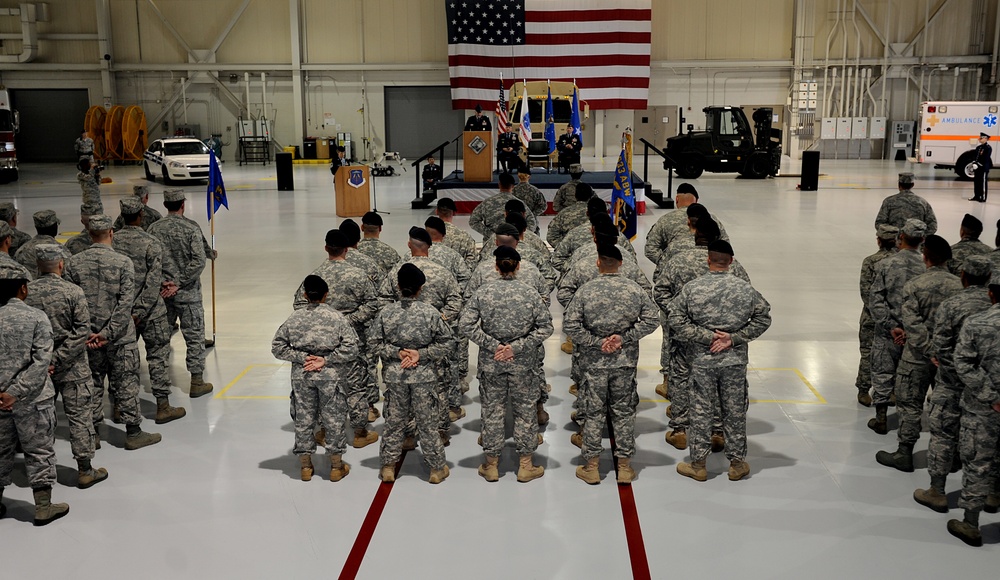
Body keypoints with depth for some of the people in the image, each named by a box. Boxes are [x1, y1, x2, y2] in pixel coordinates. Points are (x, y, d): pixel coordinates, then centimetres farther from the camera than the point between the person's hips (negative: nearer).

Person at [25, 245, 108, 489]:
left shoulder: (26, 292, -5)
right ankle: (85, 470, 13)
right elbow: (81, 331, -17)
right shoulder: (73, 292, -13)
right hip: (72, 368, -3)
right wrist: (58, 360, -14)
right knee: (80, 416, 6)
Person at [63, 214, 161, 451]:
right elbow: (125, 303, -16)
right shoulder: (123, 262, -11)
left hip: (88, 336, 3)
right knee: (126, 382, 6)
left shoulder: (73, 263, -2)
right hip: (121, 336, -3)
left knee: (92, 383, 14)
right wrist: (108, 333, -13)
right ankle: (133, 433, 14)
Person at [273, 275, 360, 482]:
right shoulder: (338, 318, -9)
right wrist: (325, 360, -11)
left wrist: (302, 358, -5)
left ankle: (305, 465, 24)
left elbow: (278, 347, -2)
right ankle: (336, 465, 20)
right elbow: (350, 349, -15)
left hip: (302, 375, 2)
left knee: (303, 419, 14)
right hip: (331, 375, -2)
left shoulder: (294, 319, -3)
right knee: (333, 419, 10)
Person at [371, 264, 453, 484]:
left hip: (394, 375, 2)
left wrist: (396, 353, -7)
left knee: (394, 420, 15)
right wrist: (422, 354, -10)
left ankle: (388, 466, 24)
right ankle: (437, 468, 20)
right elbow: (446, 343, -10)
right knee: (427, 422, 9)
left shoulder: (386, 313, -7)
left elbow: (374, 342, -5)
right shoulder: (431, 313, -12)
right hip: (423, 376, -1)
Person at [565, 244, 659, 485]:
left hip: (594, 363, -1)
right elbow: (652, 319, -5)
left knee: (593, 413, 9)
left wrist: (596, 343, -9)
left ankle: (591, 466, 18)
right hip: (625, 362, 1)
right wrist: (625, 338, -7)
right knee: (624, 412, 12)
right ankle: (625, 466, 20)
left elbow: (570, 325, -14)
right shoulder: (634, 289, -4)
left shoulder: (586, 290, -10)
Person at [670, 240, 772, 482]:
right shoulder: (745, 288, -4)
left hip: (702, 360, -1)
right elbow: (763, 318, 0)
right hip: (735, 361, 2)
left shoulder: (692, 288, -10)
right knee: (735, 411, 13)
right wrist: (733, 338, -5)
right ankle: (737, 464, 24)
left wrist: (707, 337, -10)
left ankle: (698, 464, 19)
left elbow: (676, 320, -11)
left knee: (701, 412, 9)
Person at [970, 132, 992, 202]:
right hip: (977, 168, 8)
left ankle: (983, 198, -1)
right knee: (976, 182, 12)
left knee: (983, 183, -4)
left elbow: (986, 158, -17)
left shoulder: (988, 148, -11)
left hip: (984, 168, -8)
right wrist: (974, 163, 6)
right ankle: (976, 196, 21)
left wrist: (979, 164, -20)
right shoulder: (978, 147, 14)